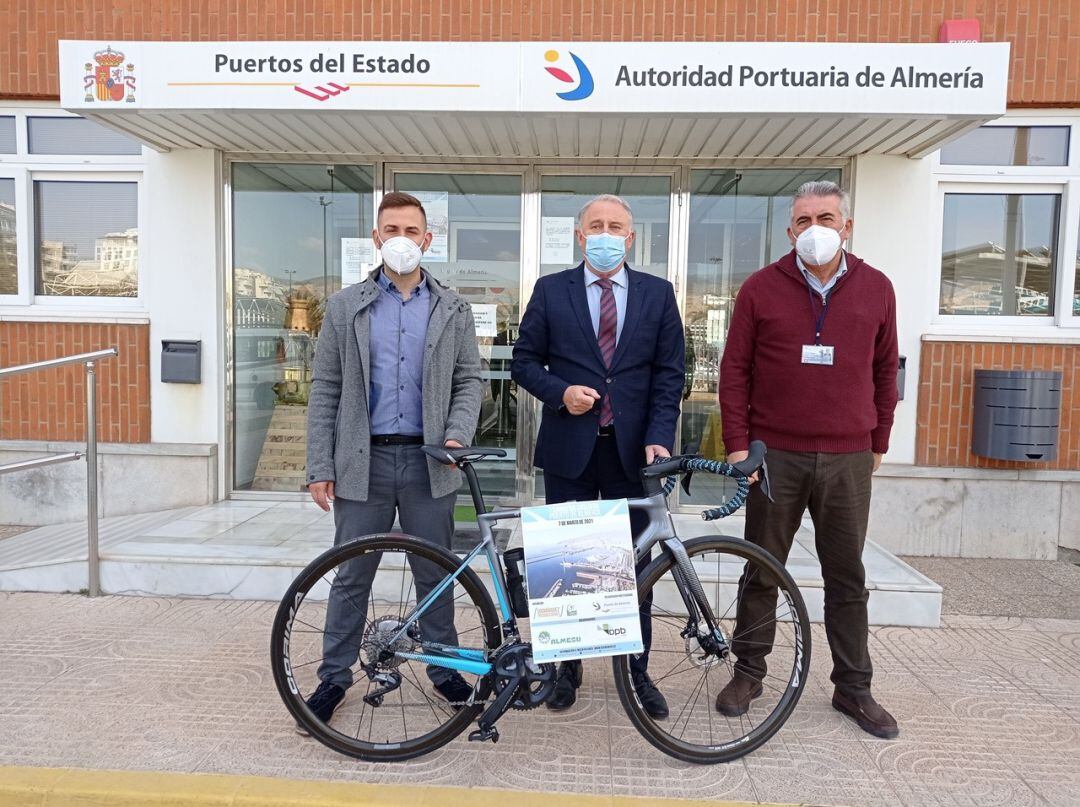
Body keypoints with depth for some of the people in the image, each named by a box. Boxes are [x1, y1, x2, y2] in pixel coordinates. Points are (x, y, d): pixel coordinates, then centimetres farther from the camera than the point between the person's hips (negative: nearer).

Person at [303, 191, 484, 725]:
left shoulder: (453, 311, 6)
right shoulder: (345, 307, 5)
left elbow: (469, 381, 8)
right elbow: (325, 390, 3)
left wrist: (457, 435, -10)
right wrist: (320, 467, -1)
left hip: (428, 462, 1)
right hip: (363, 461, 0)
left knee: (435, 575, 11)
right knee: (351, 576, 9)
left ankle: (444, 670, 29)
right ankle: (334, 676, 26)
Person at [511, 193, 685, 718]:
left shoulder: (658, 294, 5)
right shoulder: (551, 291, 4)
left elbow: (668, 374, 2)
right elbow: (524, 362, 5)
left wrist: (658, 437, -9)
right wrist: (560, 392, -14)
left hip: (632, 449, 1)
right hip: (569, 448, 0)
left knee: (634, 564, 9)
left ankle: (637, 672, 26)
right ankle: (567, 668, 26)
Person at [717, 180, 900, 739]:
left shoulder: (876, 288, 6)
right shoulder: (761, 288, 0)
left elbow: (885, 370, 13)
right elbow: (734, 369, 1)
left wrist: (879, 441, 13)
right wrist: (736, 443, -4)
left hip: (848, 460, 2)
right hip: (775, 455, -1)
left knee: (847, 577, 11)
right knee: (761, 571, 9)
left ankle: (853, 687, 26)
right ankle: (749, 673, 25)